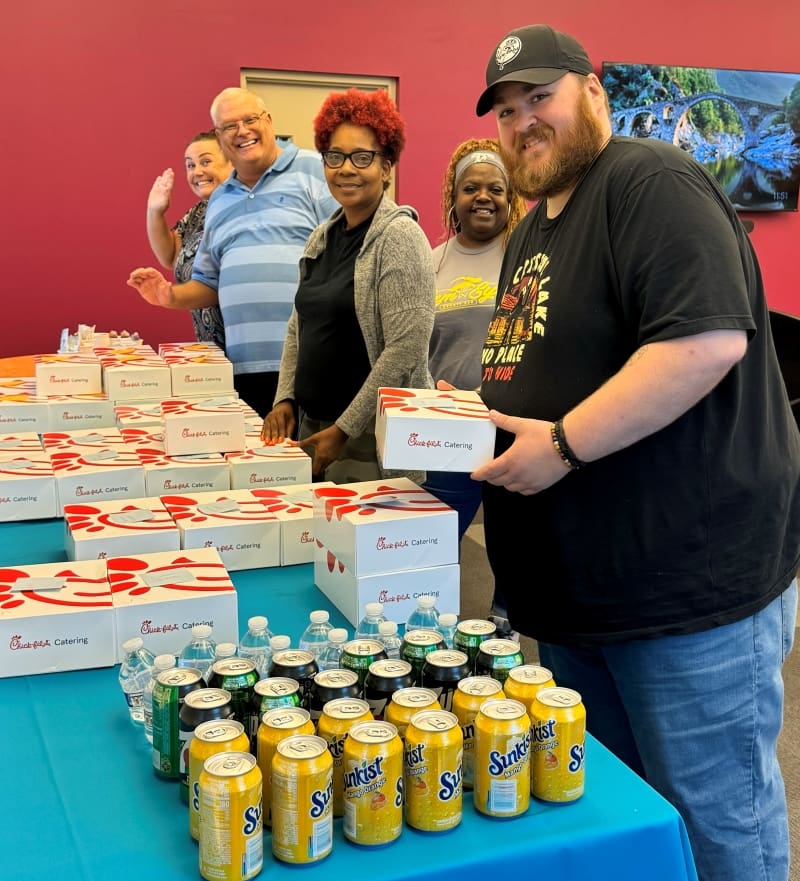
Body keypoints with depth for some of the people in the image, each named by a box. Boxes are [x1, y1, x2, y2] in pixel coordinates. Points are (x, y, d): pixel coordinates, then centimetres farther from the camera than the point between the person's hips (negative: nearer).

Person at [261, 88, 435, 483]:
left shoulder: (399, 236, -12)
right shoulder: (322, 236, 9)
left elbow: (406, 349, -19)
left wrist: (344, 429, -17)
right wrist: (285, 399, 3)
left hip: (373, 435, -6)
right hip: (313, 427, 7)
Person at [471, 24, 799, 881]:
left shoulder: (652, 182, -13)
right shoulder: (532, 232, 17)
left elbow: (710, 339, -27)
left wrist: (564, 444, -25)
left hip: (690, 585, -9)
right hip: (573, 588, 9)